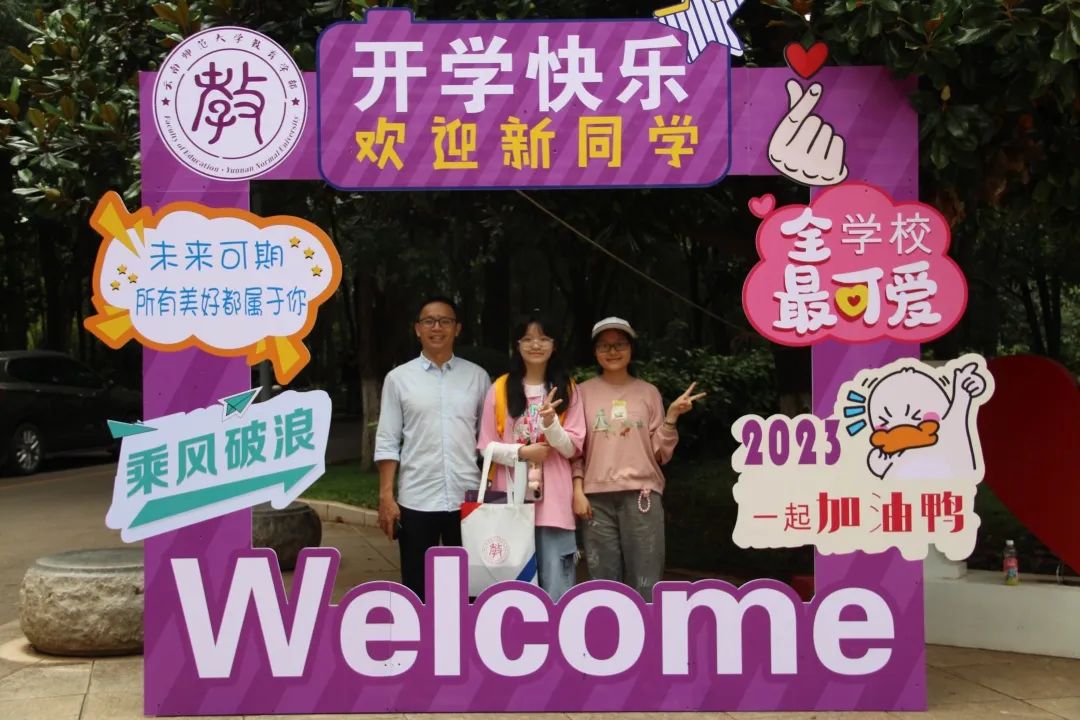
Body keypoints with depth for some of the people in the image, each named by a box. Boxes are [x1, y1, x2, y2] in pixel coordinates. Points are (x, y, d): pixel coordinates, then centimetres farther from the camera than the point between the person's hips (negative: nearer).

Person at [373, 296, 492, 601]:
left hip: (467, 499, 1)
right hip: (416, 500, -1)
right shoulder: (399, 378, 3)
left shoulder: (477, 376, 6)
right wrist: (386, 496, -5)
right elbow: (387, 442, 1)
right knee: (416, 587, 8)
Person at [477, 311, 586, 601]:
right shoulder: (500, 389, 4)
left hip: (553, 502, 0)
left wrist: (550, 422, -17)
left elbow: (571, 448, 2)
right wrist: (521, 452, -12)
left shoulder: (567, 390, 7)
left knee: (557, 586, -1)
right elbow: (486, 446, 4)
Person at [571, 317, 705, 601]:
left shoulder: (649, 392, 10)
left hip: (641, 495, 0)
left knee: (645, 583, -2)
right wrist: (577, 490, -4)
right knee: (604, 583, 4)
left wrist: (672, 416, -6)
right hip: (597, 498, 0)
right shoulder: (584, 392, 8)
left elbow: (660, 454, 5)